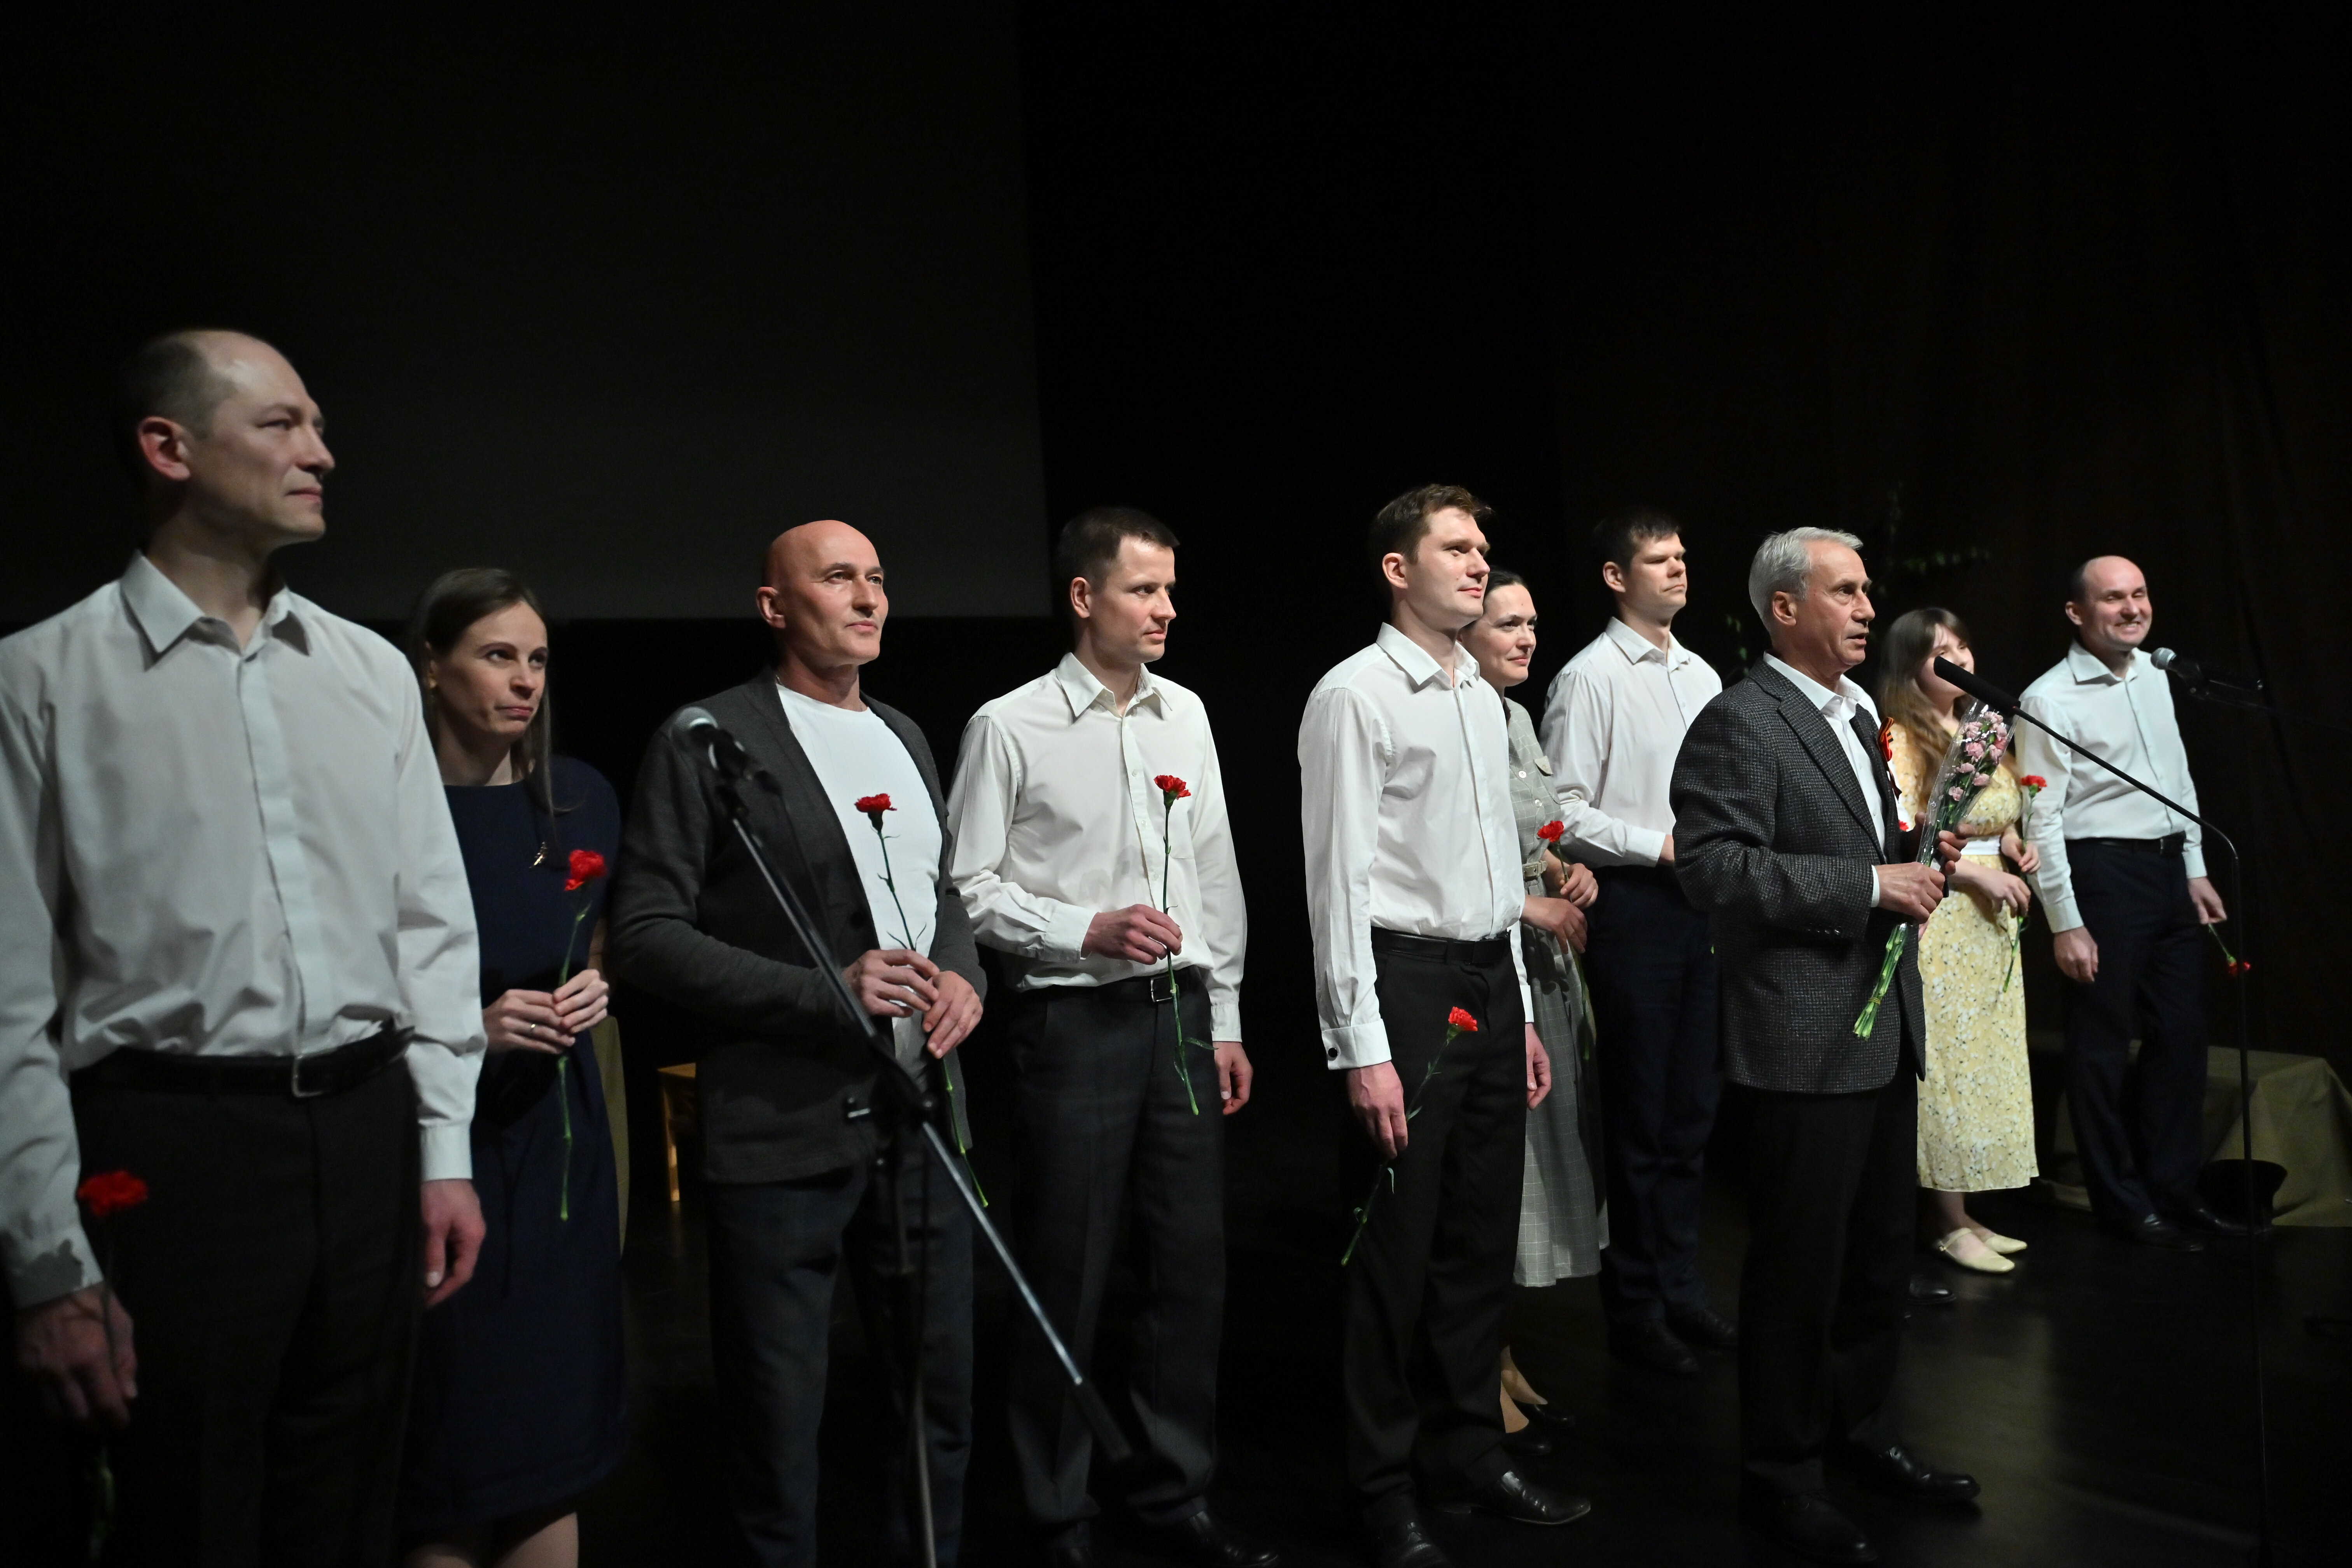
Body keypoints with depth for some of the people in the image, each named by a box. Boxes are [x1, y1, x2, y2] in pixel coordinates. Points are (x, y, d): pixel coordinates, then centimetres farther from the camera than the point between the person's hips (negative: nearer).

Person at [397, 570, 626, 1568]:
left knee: (556, 1447, 11)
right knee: (456, 1456, 4)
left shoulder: (580, 797, 5)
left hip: (558, 1130, 5)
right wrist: (468, 1028, -16)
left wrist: (593, 988, -1)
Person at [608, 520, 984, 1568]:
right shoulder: (708, 742, -6)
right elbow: (645, 936, -11)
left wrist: (961, 974, 0)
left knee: (940, 1396, 16)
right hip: (783, 1133, -6)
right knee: (778, 1425, 7)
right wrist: (827, 992, -20)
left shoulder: (906, 736, 14)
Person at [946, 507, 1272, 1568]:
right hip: (1075, 1024, -5)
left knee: (1192, 1268, 12)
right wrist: (1089, 931, -15)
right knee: (1067, 1282, 4)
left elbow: (1216, 874, 13)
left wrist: (1224, 1021, 12)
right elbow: (969, 889, -5)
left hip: (1181, 1014, 5)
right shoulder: (1010, 728, -6)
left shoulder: (1185, 715, 10)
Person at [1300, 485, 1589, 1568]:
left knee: (1483, 1238, 16)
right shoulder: (1357, 696, -10)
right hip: (1407, 985, -8)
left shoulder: (1482, 700, 14)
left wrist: (1521, 1012, 17)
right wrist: (1363, 1048, -17)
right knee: (1397, 1247, 2)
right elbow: (1340, 877, -14)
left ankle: (1469, 1455, 32)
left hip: (1489, 986, 8)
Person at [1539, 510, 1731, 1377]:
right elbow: (1565, 814, -13)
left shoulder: (1702, 676, 13)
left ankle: (1679, 1286, 27)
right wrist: (1660, 846, -15)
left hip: (1703, 903, 7)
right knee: (1638, 1116, 3)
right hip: (1634, 906, -7)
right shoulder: (1590, 678, -9)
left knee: (1692, 1109, 14)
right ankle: (1634, 1305, 17)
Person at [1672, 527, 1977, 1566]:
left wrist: (1915, 863, 7)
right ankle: (1780, 1473, 19)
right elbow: (1717, 868, -23)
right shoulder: (1739, 723, -13)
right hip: (1802, 1042, -9)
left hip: (1885, 1031, 9)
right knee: (1798, 1267, 3)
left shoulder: (1858, 715, 16)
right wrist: (1870, 885, -23)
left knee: (1882, 1253, 19)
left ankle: (1859, 1431, 37)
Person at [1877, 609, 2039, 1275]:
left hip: (1992, 922, 8)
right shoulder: (1901, 740, -11)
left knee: (1984, 1064, 10)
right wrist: (1977, 872, -20)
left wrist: (2016, 848, 3)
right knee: (1946, 1067, -3)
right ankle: (1952, 1225, 6)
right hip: (1936, 922, -8)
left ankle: (1967, 1214, 19)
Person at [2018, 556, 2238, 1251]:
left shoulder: (2154, 676, 11)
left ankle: (2173, 1188, 27)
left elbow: (2180, 779, 19)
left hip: (2170, 868, 8)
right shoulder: (2051, 698, -12)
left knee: (2183, 1030, 13)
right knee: (2102, 1042, 4)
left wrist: (2196, 871, 14)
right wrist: (2066, 923, -15)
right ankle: (2122, 1201, 18)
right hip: (2104, 873, -7)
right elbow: (2043, 818, -13)